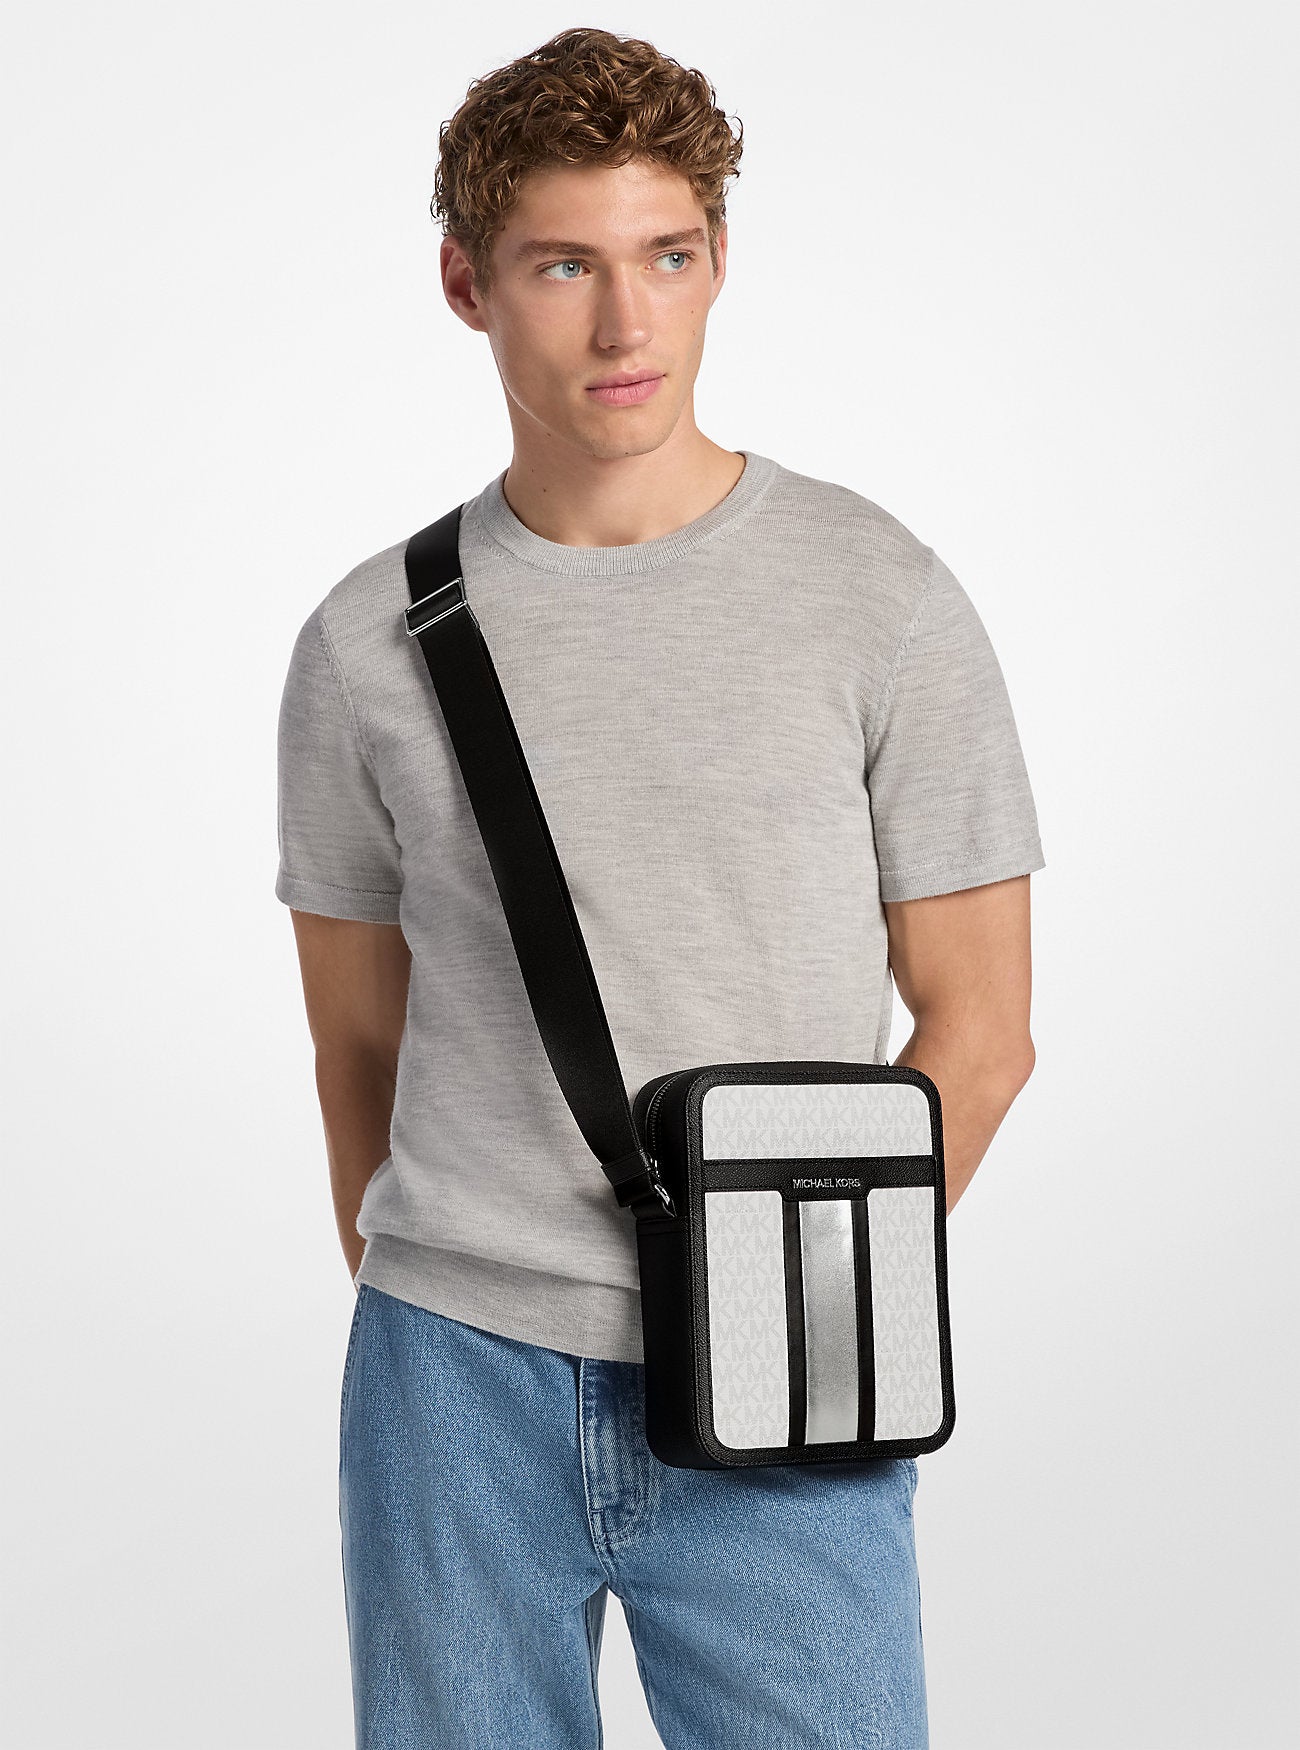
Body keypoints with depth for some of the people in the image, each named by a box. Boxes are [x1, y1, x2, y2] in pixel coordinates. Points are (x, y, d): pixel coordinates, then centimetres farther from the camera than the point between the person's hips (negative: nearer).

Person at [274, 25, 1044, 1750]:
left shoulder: (879, 599, -2)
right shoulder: (374, 642, 4)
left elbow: (978, 1030, 1)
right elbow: (361, 1046, 12)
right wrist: (425, 1319, 9)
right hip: (455, 1377, 2)